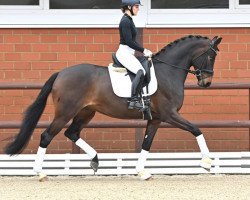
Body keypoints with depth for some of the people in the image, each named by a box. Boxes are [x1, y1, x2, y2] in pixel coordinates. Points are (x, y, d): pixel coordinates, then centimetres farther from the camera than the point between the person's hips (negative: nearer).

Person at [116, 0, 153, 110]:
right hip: (124, 53, -11)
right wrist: (143, 50, -13)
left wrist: (143, 50, 12)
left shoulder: (129, 20, 16)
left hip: (129, 53, 11)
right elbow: (129, 42, -20)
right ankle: (134, 101, -31)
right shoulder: (125, 21, -15)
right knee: (140, 72, -28)